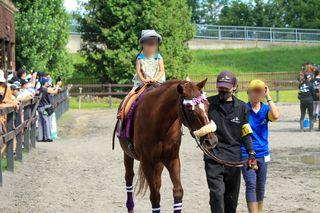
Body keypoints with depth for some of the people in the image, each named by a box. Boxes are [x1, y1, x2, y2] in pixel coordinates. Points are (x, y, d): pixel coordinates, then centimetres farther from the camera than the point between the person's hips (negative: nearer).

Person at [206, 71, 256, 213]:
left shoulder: (241, 107, 8)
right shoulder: (208, 104, 1)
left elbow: (246, 133, 11)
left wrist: (251, 153, 2)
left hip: (234, 158, 3)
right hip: (213, 157, -3)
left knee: (232, 198, 11)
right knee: (217, 193, -15)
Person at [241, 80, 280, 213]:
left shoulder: (266, 109, 0)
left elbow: (276, 116, -23)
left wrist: (268, 97, -20)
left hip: (262, 153, 3)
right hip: (246, 153, -3)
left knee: (261, 185, 14)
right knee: (251, 185, -10)